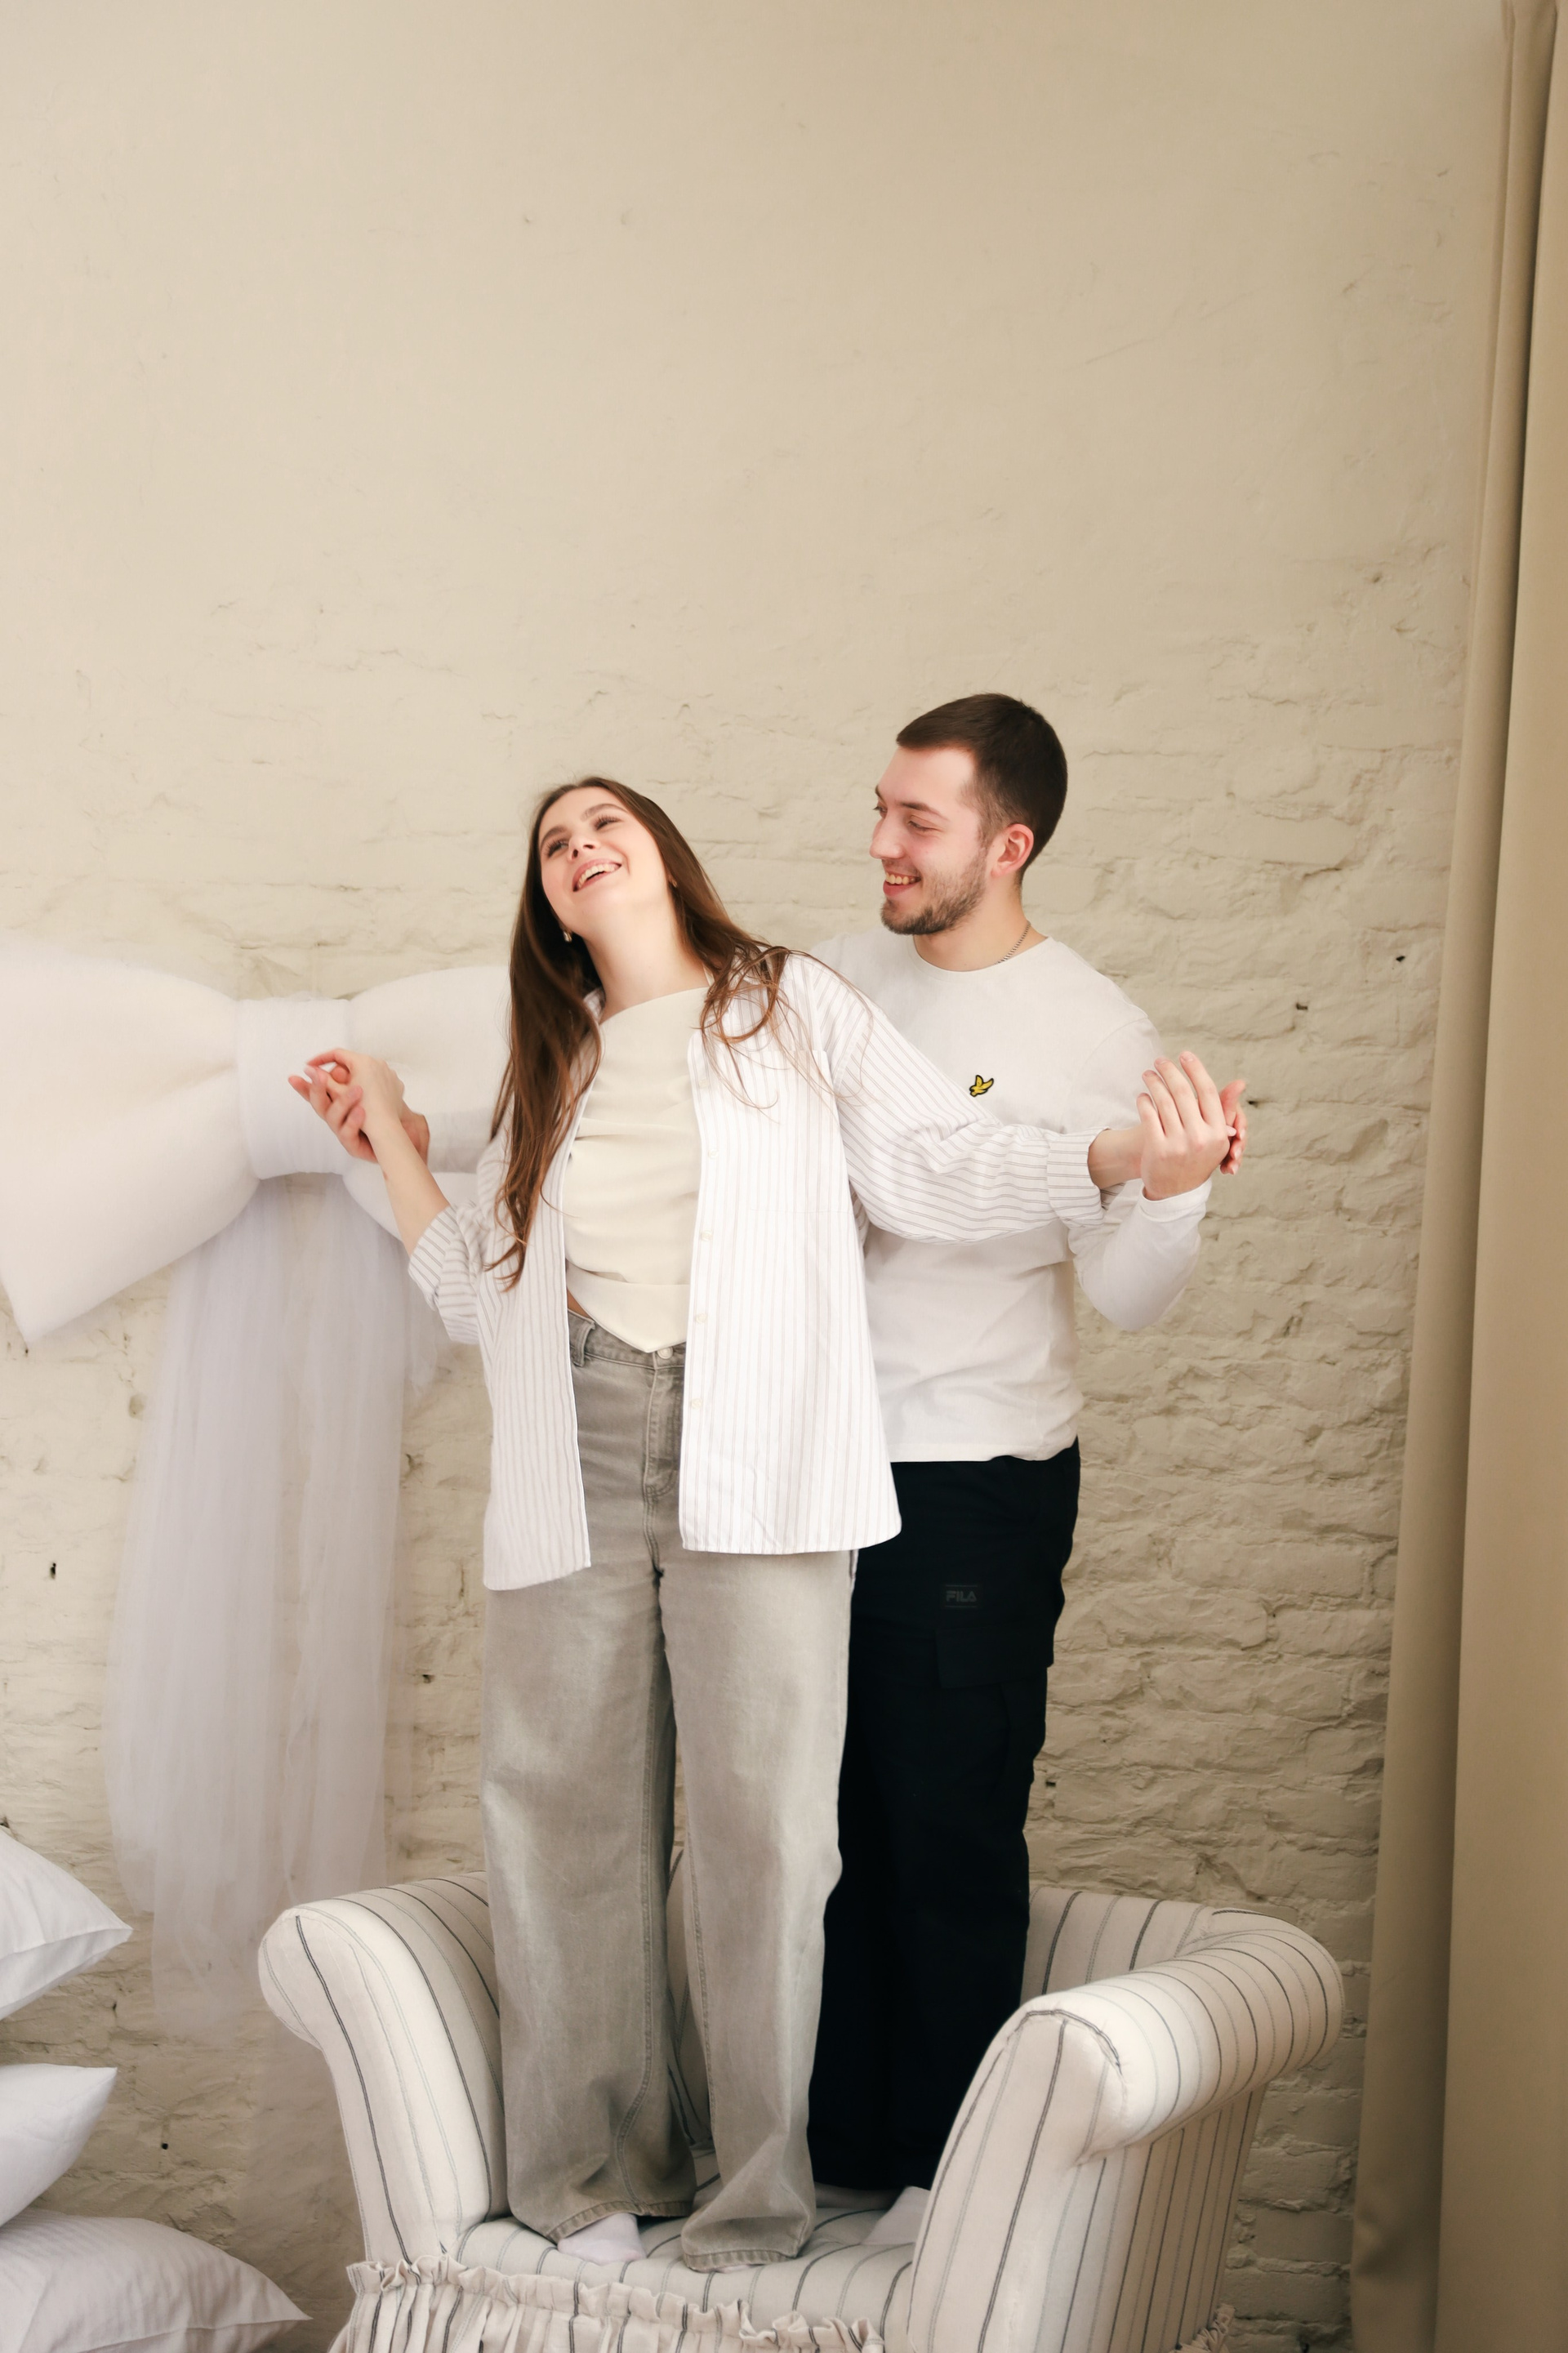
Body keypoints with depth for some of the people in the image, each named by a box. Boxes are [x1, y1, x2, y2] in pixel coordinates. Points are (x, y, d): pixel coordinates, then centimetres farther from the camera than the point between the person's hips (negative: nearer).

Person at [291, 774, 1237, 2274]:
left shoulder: (795, 1010, 13)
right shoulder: (549, 1071, 24)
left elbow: (935, 1168, 3)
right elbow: (479, 1291, 23)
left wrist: (1124, 1156, -11)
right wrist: (390, 1145, 21)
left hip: (752, 1458, -3)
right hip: (576, 1462, 4)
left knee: (761, 1809, -8)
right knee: (566, 1807, 1)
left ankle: (757, 2203, -1)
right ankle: (593, 2179, 11)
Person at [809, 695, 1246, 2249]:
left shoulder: (1094, 1036, -10)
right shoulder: (836, 978, 5)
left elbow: (1125, 1300, -14)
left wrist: (1174, 1188, -32)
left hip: (978, 1488, -5)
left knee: (952, 1831, 1)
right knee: (829, 1813, 13)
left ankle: (946, 2165, 17)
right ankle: (840, 2136, 28)